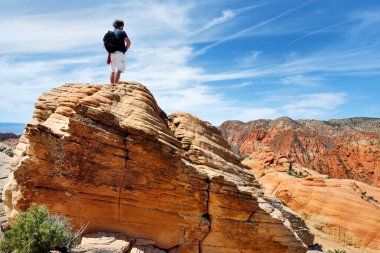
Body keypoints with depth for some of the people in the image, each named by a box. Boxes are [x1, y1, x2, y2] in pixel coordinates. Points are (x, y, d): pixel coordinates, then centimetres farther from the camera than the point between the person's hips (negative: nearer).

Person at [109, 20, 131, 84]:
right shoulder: (122, 32, 3)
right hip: (119, 53, -7)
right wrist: (125, 50, 5)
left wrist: (109, 57, 16)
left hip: (112, 53, 7)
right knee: (118, 70, -14)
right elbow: (128, 42, -8)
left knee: (113, 71, 6)